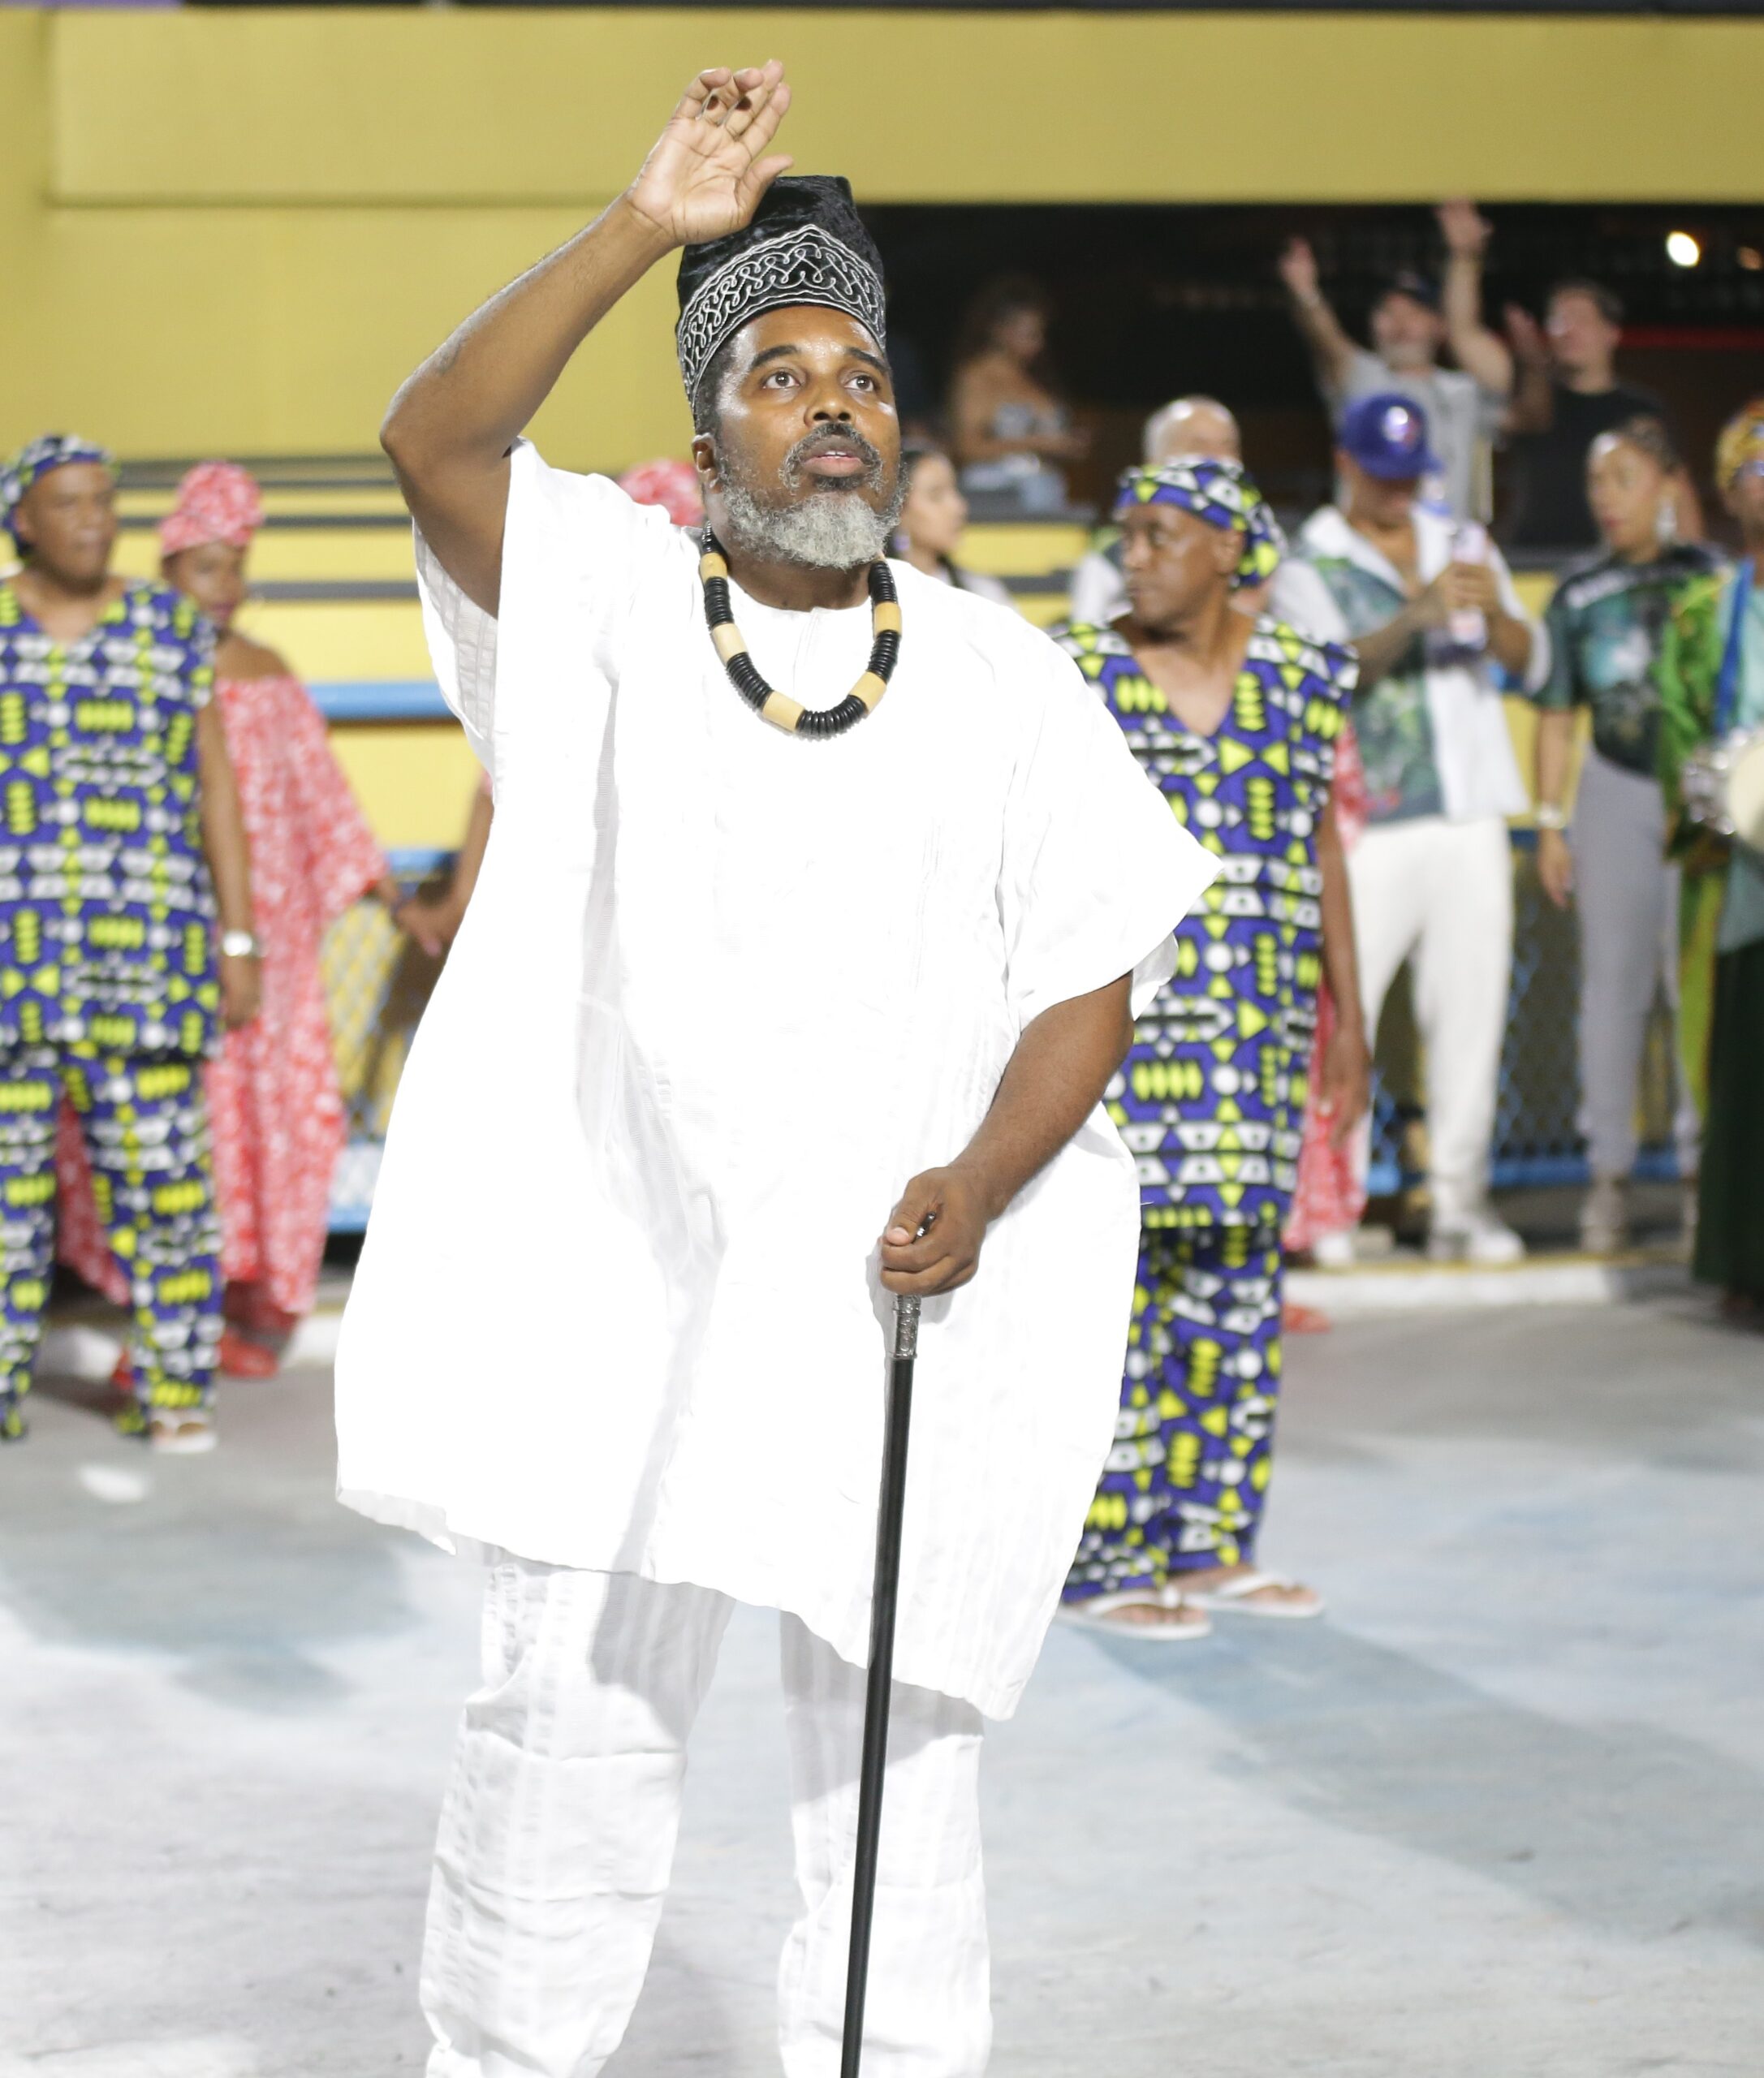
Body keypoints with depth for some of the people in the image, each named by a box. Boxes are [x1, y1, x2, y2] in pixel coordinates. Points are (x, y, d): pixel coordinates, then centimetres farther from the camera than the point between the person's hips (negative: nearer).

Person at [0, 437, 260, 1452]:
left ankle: (177, 1389, 4)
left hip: (141, 945, 0)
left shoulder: (172, 627, 5)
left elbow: (217, 787, 5)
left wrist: (239, 941, 0)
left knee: (160, 1168, -4)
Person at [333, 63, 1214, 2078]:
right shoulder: (615, 604, 1)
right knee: (569, 1721, 2)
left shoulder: (1003, 680, 5)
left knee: (890, 1754, 5)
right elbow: (433, 438, -17)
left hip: (902, 1300, 1)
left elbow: (1092, 982, 3)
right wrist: (645, 229, -25)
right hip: (625, 1278, -1)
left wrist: (981, 1185, -15)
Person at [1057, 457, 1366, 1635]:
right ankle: (1102, 1562, -2)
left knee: (1240, 1277, 8)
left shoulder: (1302, 680, 9)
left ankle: (1210, 1542, 18)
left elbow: (1325, 853, 14)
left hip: (1258, 1036, 4)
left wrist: (1349, 1020, 12)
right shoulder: (1078, 679, 0)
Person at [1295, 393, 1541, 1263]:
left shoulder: (1461, 545, 17)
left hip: (1468, 815, 4)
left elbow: (1528, 660, 10)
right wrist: (1418, 615, -27)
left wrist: (1495, 613, -11)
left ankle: (1460, 1201, 7)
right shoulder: (1309, 562, 2)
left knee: (1471, 1004, 2)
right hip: (1367, 823, -4)